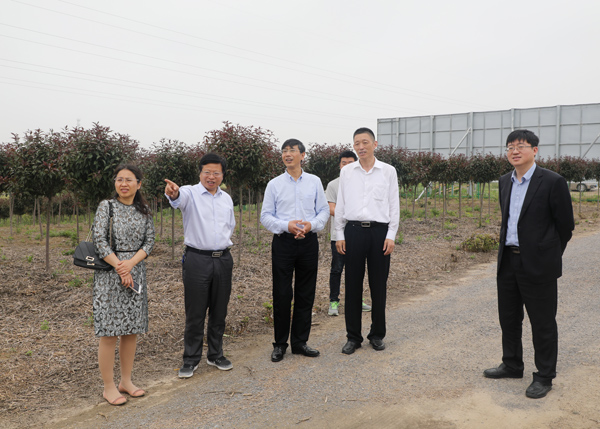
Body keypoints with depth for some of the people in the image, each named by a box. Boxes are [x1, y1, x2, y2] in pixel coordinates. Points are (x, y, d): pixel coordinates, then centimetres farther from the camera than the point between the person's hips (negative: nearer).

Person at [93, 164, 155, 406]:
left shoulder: (144, 211, 10)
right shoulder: (106, 206, -2)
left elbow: (149, 241, 4)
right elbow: (99, 241, -9)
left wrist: (131, 263, -13)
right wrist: (120, 269, -13)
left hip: (136, 273, 4)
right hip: (110, 274, -4)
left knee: (132, 330, 9)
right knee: (109, 332, -1)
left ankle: (126, 381, 23)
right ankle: (109, 387, 10)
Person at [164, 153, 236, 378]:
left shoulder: (227, 198, 12)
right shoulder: (191, 193, -5)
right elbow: (180, 199, -30)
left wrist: (227, 256, 14)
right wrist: (173, 193, -53)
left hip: (223, 259, 5)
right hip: (197, 259, -4)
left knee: (219, 312, 12)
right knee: (195, 313, 2)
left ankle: (216, 355, 27)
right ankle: (191, 360, 15)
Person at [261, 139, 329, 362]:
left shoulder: (314, 182, 7)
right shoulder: (274, 184, 3)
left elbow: (324, 210, 7)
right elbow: (265, 216, 1)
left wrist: (312, 224, -14)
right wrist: (286, 225, -16)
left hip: (308, 241, 2)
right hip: (283, 242, -1)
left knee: (306, 294, 8)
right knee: (282, 294, 0)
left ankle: (300, 342, 21)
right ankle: (280, 344, 14)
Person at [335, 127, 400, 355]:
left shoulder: (388, 171, 4)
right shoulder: (346, 172, 8)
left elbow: (394, 205, 4)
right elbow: (340, 205, 9)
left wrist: (391, 235, -3)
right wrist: (339, 235, 3)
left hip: (379, 231, -1)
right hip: (353, 230, 1)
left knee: (378, 285, 5)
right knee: (353, 285, 4)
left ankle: (377, 334, 21)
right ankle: (353, 336, 15)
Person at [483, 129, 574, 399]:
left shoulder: (553, 182, -11)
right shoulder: (505, 182, 9)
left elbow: (565, 225, -6)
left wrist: (549, 256, 2)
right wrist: (506, 250, 15)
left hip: (538, 265, -7)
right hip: (508, 262, 7)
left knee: (543, 323, 5)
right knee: (508, 318, 17)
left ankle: (544, 377, 20)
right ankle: (512, 365, 34)